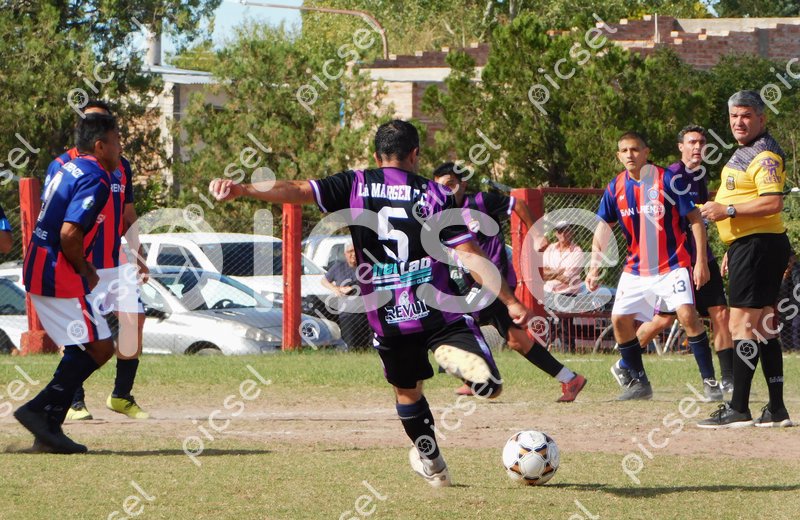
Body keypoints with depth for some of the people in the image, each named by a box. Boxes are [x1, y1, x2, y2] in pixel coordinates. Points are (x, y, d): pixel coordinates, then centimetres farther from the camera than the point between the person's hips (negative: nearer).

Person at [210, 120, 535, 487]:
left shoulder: (355, 186, 3)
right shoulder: (435, 195, 1)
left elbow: (297, 191, -10)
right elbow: (471, 256, -3)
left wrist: (241, 190, -16)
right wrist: (512, 302, 1)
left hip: (387, 318, 2)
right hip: (439, 312, -2)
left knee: (407, 392, 26)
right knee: (491, 386, -1)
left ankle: (431, 463, 36)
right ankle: (459, 358, -28)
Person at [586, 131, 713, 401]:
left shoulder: (668, 179, -12)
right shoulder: (615, 187, 1)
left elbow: (695, 219, -9)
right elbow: (603, 227, 6)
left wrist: (701, 261, -13)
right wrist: (594, 267, -5)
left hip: (673, 265, -5)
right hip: (635, 267, 5)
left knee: (687, 314, -20)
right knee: (620, 319, -1)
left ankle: (710, 381, -12)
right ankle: (639, 382, 14)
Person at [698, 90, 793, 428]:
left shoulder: (764, 156, -14)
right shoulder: (744, 153, 19)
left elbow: (773, 202, -26)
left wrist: (728, 210, -23)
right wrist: (733, 248, 27)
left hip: (758, 246, -11)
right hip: (747, 245, 11)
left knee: (742, 324, -12)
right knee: (763, 326, 11)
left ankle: (738, 409, -14)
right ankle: (776, 410, 14)